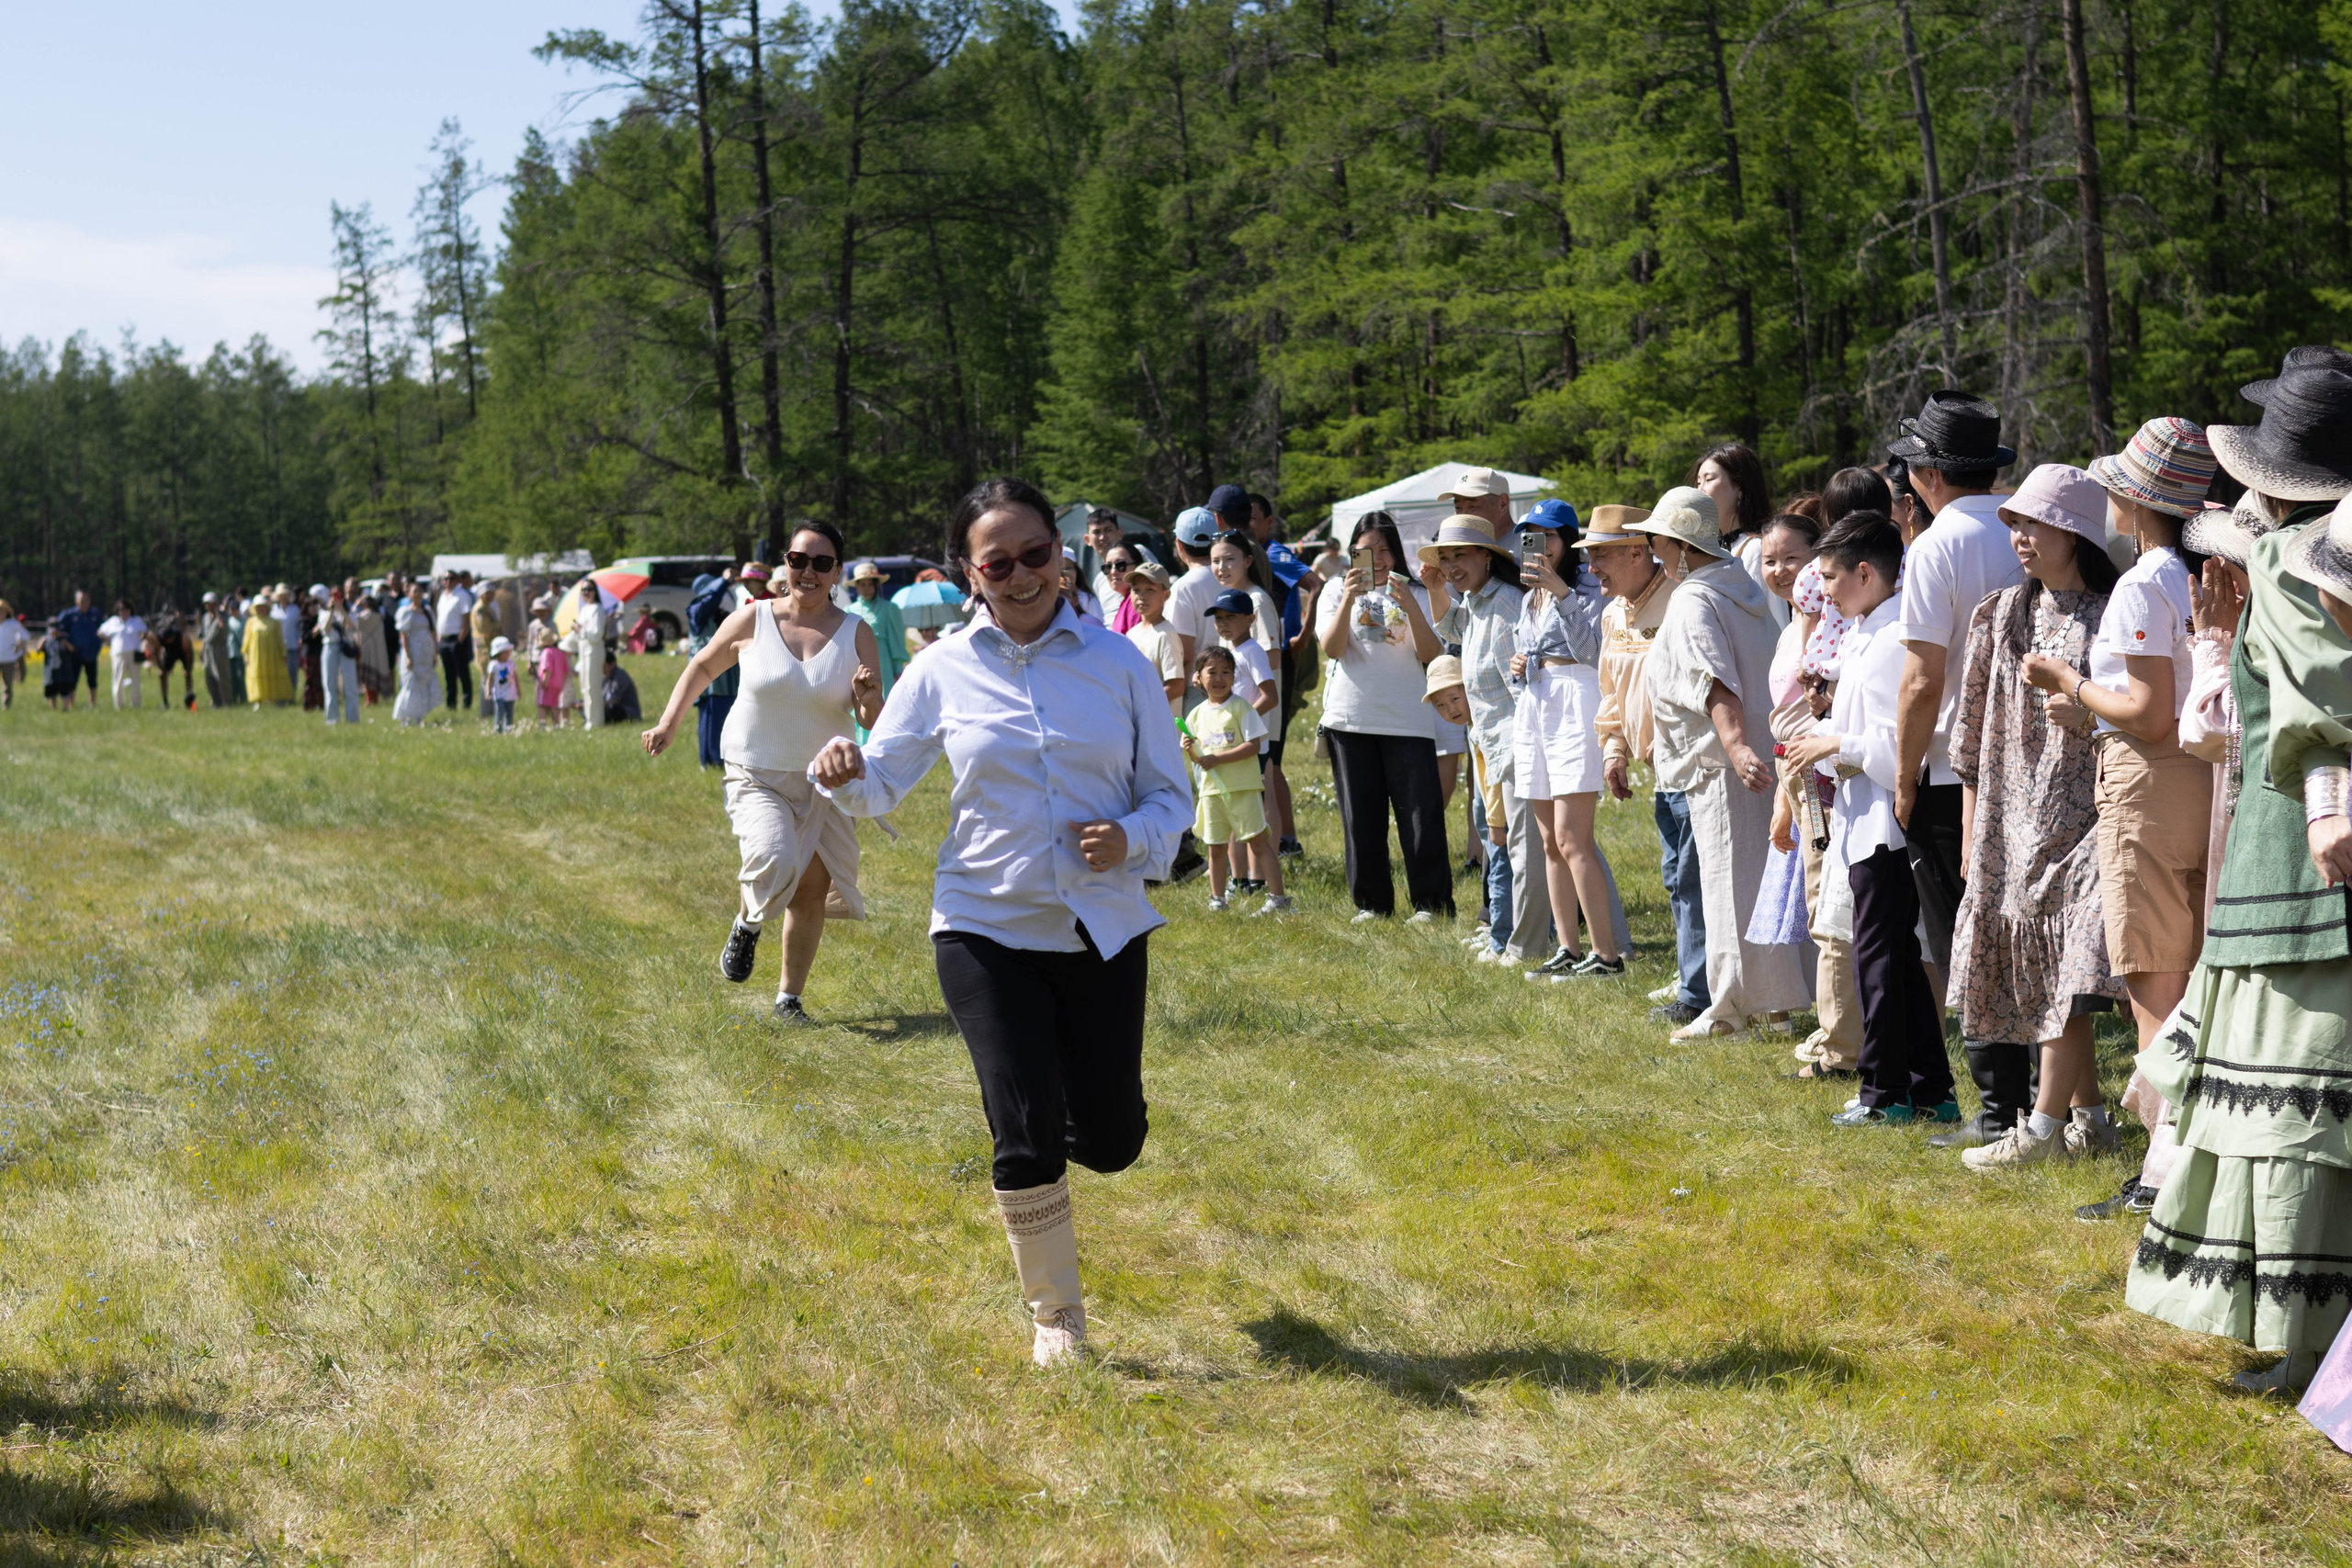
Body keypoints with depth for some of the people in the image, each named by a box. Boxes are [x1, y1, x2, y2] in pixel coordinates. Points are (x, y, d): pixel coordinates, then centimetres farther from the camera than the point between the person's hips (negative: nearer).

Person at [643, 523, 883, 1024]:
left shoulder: (856, 635, -5)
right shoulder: (753, 620, -8)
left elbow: (873, 724, -3)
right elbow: (702, 666, 9)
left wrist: (868, 699, -25)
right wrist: (669, 723, 1)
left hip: (822, 782, 2)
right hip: (757, 776, -2)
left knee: (812, 893, 3)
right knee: (775, 860, -27)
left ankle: (789, 998, 23)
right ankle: (747, 925, 6)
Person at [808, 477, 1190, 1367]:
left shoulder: (1119, 663, 0)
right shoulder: (943, 670, 0)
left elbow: (1171, 795, 5)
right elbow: (884, 782, 2)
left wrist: (1133, 840, -16)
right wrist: (842, 774, -21)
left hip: (1103, 929, 1)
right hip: (986, 928, -1)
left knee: (1109, 1142, 4)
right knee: (1027, 1144, -7)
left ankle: (1063, 1108, 43)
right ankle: (1055, 1312, 17)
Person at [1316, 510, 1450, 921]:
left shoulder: (1417, 595, 8)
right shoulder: (1336, 594, 10)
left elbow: (1430, 654, -5)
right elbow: (1331, 648, -7)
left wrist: (1410, 606, -18)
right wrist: (1349, 598, -18)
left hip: (1409, 720, -1)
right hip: (1351, 720, 1)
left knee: (1422, 814, -6)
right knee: (1361, 817, 4)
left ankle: (1431, 903, 1)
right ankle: (1371, 903, 13)